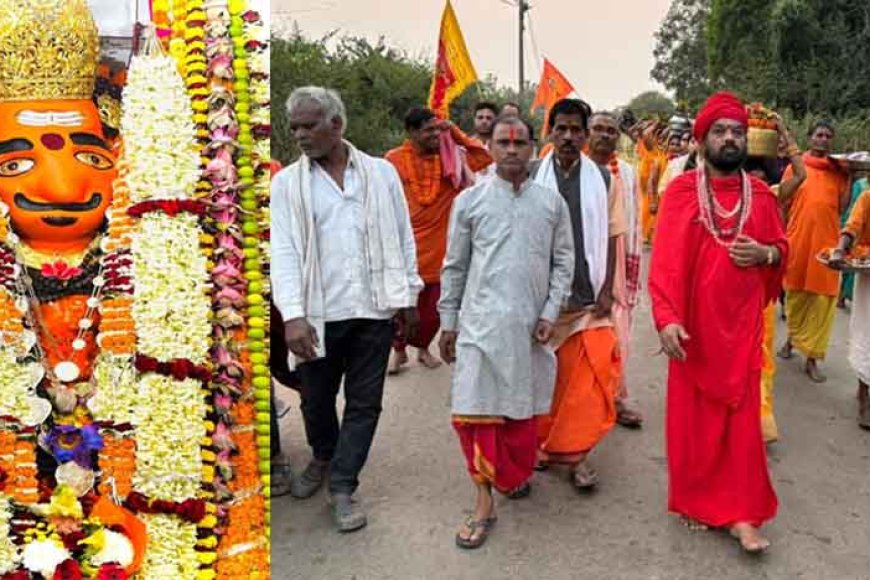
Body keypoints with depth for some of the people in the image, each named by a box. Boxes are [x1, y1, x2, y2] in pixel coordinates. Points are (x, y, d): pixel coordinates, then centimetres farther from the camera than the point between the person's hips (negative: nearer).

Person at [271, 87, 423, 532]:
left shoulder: (381, 173, 3)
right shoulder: (287, 182, 1)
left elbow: (403, 237, 7)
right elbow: (284, 250, -8)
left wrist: (408, 296, 5)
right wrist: (293, 314, -18)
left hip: (374, 309, 0)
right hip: (318, 312, 0)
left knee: (364, 402, 5)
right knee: (316, 398, 15)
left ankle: (342, 486, 19)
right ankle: (323, 456, 43)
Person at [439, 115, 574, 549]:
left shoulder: (551, 202, 7)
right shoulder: (469, 201, 3)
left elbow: (563, 262, 8)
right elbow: (454, 266, 7)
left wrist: (550, 313, -3)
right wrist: (448, 322, 7)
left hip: (529, 324, 2)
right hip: (480, 321, -1)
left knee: (522, 409, 11)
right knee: (475, 411, -4)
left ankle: (516, 475, 35)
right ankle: (484, 501, 6)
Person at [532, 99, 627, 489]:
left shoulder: (602, 179, 4)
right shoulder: (532, 177, 1)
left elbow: (611, 238, 5)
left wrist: (607, 290, -2)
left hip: (587, 296, 0)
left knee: (586, 380, -1)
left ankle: (575, 453, 11)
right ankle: (542, 443, 25)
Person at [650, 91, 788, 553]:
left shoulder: (761, 195, 5)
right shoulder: (681, 191, -6)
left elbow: (782, 248, 15)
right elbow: (665, 259, -13)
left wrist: (765, 253, -9)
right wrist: (666, 318, -24)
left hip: (742, 323, 3)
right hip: (694, 322, -2)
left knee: (742, 415, 6)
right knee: (692, 415, 8)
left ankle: (740, 513, 15)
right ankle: (695, 501, 25)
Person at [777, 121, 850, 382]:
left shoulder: (839, 171, 7)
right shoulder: (796, 166, 4)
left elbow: (842, 207, 3)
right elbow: (783, 202, 4)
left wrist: (850, 180, -4)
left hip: (827, 239, 1)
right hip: (798, 238, -1)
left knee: (822, 298, -1)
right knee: (796, 292, 12)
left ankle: (812, 358, 5)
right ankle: (792, 337, 35)